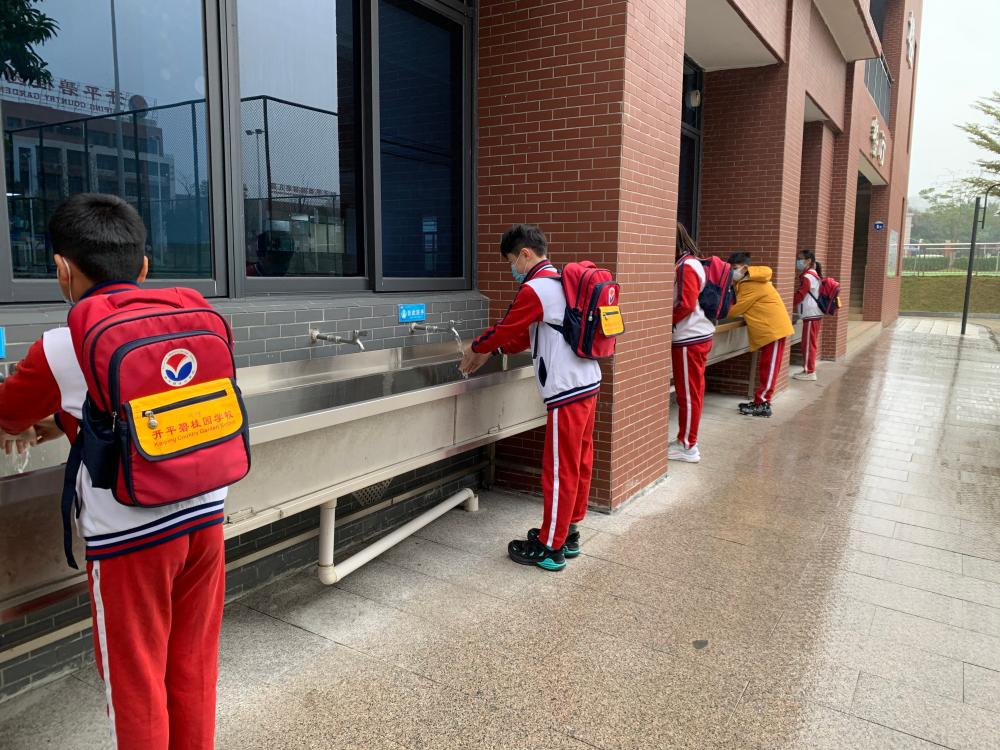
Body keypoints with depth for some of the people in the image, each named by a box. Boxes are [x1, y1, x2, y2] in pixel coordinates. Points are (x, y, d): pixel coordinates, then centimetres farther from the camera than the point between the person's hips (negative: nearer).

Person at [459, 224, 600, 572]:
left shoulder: (535, 289, -14)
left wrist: (476, 348, 12)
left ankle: (550, 547, 10)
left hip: (567, 390, -10)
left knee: (560, 469, -1)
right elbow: (528, 334, 21)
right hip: (588, 383, 10)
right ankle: (568, 533, 28)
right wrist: (491, 352, 18)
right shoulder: (560, 283, 16)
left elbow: (505, 328, -7)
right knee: (579, 463, 16)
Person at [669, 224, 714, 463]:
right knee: (692, 391, 14)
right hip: (698, 334, 10)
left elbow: (685, 304, -20)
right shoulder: (692, 262, 14)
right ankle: (687, 440, 24)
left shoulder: (685, 266, -16)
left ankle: (687, 446, 7)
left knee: (687, 393, -2)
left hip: (689, 338, -10)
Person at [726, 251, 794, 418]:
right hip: (767, 329, 10)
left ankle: (762, 405, -4)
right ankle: (760, 401, 16)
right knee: (765, 368, 11)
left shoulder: (751, 284, -16)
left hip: (773, 328, -10)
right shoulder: (745, 282, 15)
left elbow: (735, 309, -15)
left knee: (768, 368, -6)